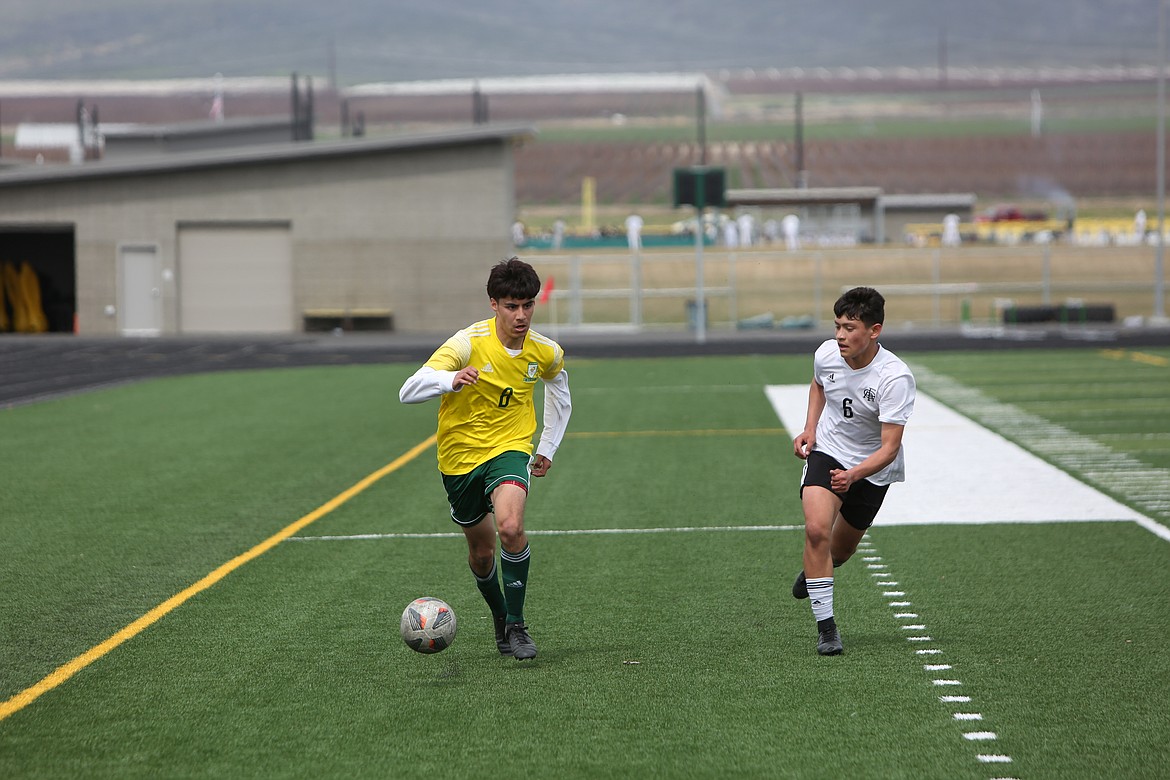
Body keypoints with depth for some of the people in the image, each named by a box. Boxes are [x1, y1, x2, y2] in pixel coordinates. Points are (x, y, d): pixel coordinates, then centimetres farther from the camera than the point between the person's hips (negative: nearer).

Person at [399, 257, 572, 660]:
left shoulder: (547, 353, -6)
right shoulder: (469, 343, -19)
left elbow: (559, 390, 20)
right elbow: (409, 392, -28)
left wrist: (548, 449, 17)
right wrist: (452, 380, -47)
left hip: (510, 449, 0)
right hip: (460, 456, 0)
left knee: (510, 527, -28)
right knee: (481, 551, 12)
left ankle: (517, 624, -13)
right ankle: (500, 617, 42)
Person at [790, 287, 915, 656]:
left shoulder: (895, 377, -29)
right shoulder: (827, 354, -14)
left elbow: (889, 447, -30)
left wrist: (854, 474, -46)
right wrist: (810, 427, 0)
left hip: (872, 467, -1)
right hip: (827, 450, 2)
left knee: (842, 547, 15)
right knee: (816, 529, -24)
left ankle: (817, 568, 54)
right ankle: (825, 625, -18)